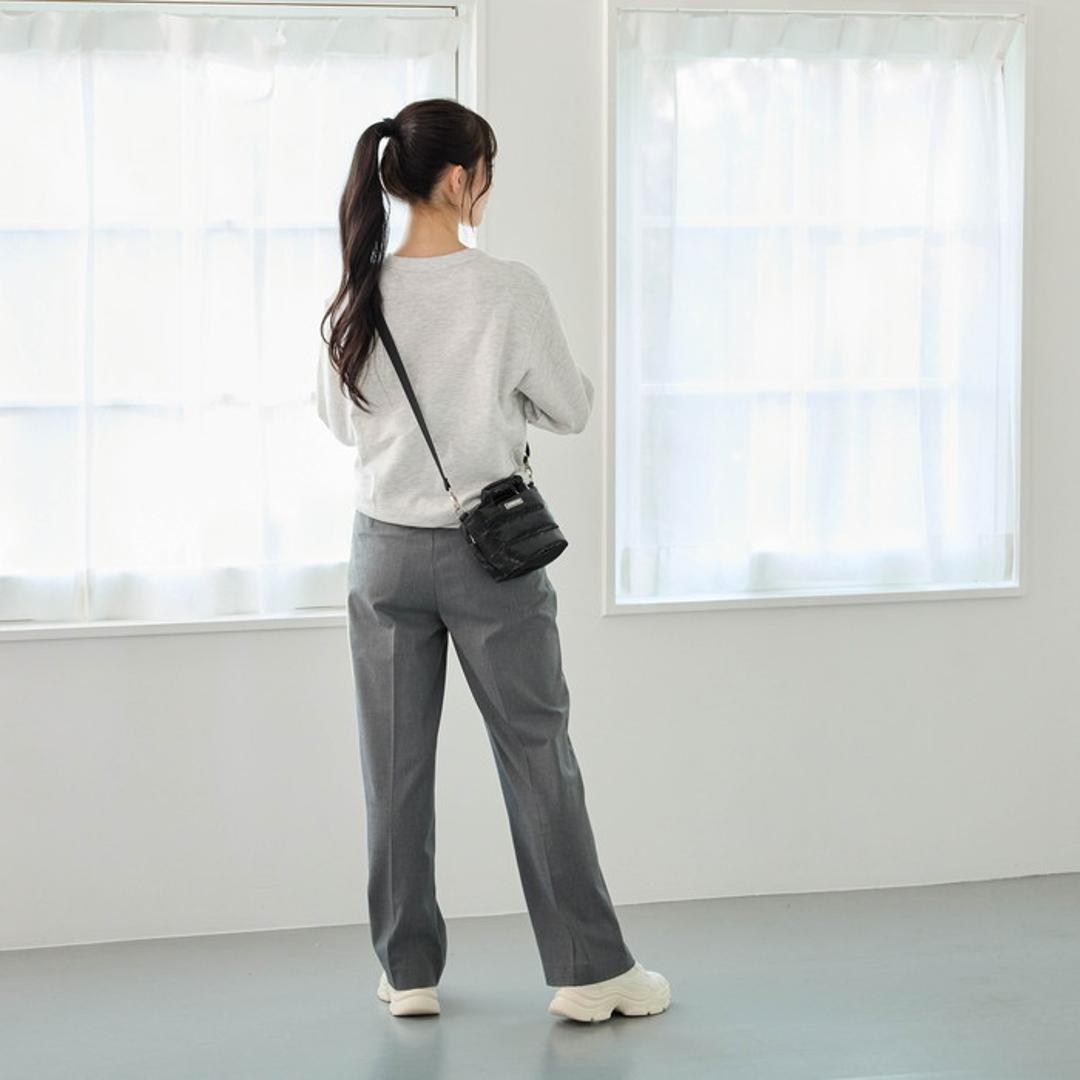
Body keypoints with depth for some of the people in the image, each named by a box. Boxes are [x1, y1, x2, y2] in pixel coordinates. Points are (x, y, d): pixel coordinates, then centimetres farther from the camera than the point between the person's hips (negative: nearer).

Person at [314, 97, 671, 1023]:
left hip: (386, 551, 3)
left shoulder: (358, 296, -5)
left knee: (397, 765, 10)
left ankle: (409, 972, 16)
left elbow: (340, 418, 7)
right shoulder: (508, 290, -14)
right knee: (537, 757, 7)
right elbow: (571, 410, -3)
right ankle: (589, 971, 13)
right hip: (489, 547, -3)